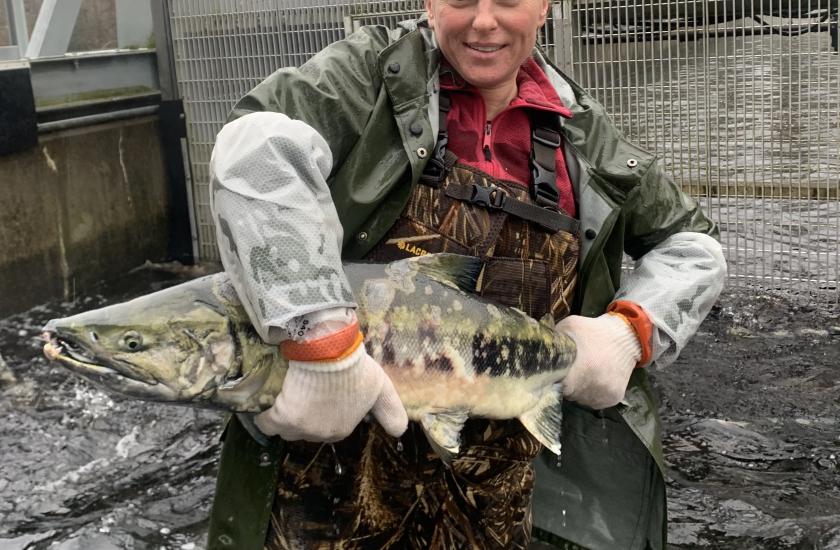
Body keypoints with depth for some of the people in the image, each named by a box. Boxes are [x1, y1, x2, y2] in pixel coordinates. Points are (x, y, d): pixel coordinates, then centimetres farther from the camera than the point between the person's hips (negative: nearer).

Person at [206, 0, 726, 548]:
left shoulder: (582, 130, 6)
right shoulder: (376, 70, -5)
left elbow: (693, 243, 14)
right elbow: (260, 148, -24)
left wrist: (633, 328, -6)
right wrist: (324, 344, -35)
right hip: (341, 450, -2)